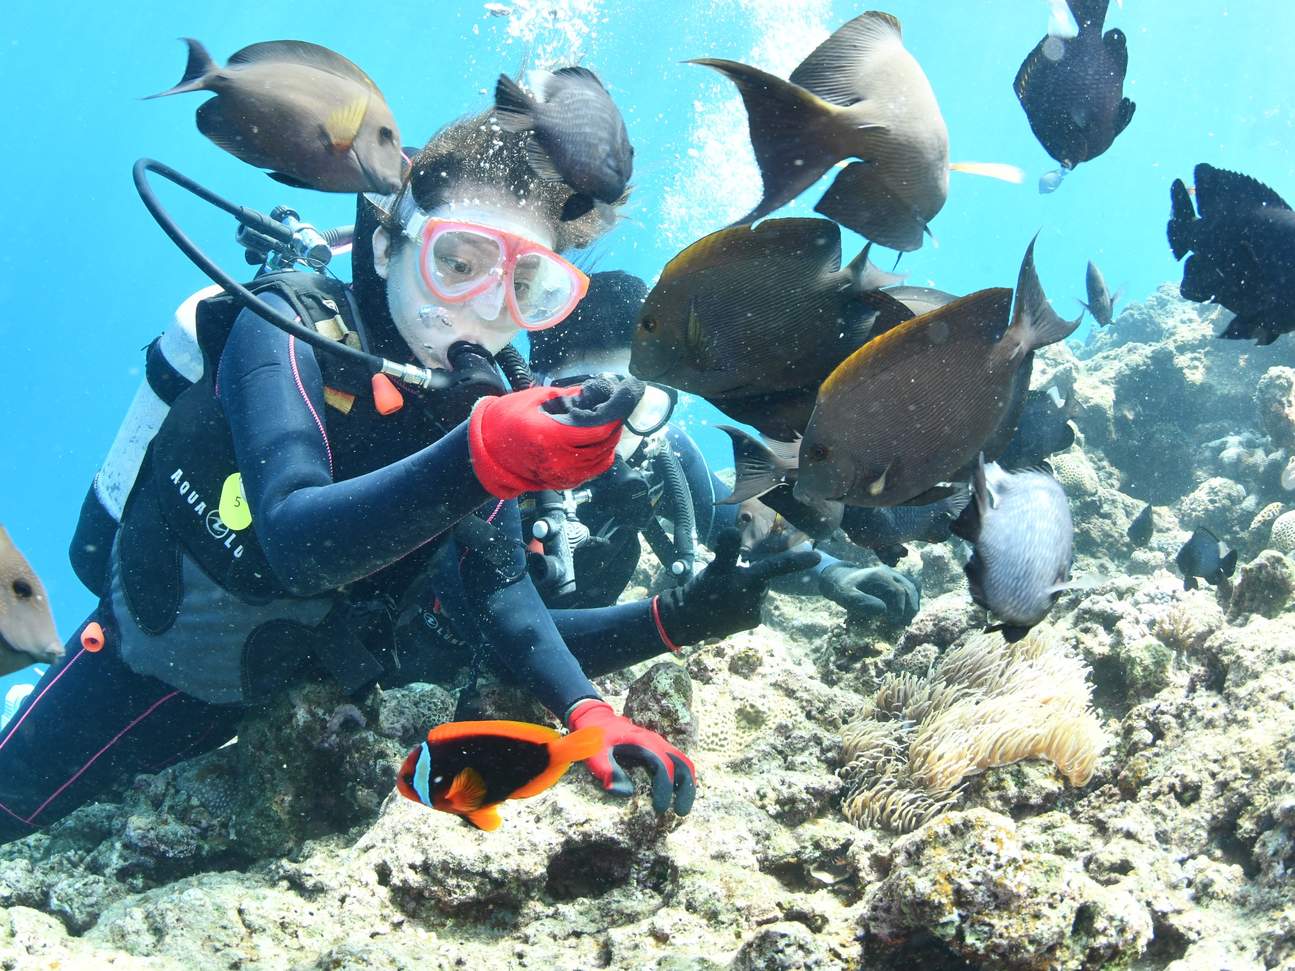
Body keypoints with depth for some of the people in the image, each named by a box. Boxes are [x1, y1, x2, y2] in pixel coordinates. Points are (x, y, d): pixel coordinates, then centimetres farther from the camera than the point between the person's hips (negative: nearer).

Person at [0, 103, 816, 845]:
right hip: (146, 682, -4)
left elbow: (498, 603, -17)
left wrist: (586, 710, -37)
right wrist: (486, 455, -60)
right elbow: (297, 544, -44)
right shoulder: (289, 329, -28)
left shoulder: (484, 403, -11)